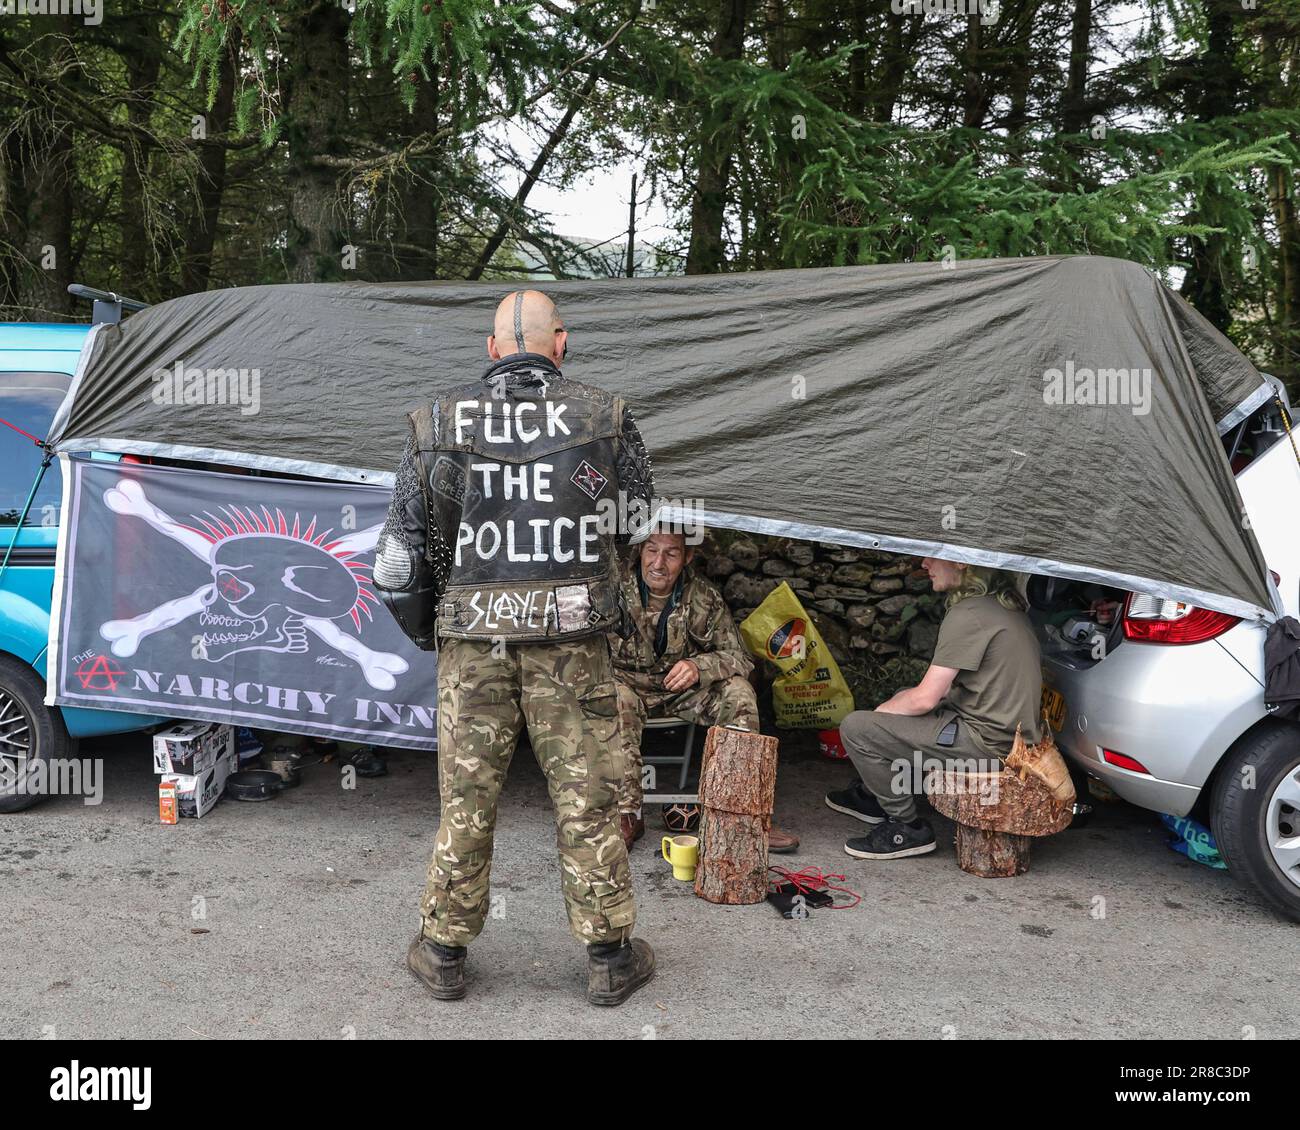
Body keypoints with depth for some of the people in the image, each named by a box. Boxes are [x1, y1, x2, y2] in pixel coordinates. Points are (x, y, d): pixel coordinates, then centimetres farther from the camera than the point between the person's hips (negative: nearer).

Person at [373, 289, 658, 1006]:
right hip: (571, 641, -1)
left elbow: (400, 550, 3)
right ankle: (610, 958, 21)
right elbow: (640, 520, 10)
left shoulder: (438, 423, 1)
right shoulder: (605, 417, -2)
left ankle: (444, 953, 27)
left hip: (472, 640, 1)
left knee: (465, 798, 12)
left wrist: (424, 630, 15)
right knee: (587, 799, 9)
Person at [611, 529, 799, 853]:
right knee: (617, 696, -37)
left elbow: (738, 657, -6)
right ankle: (627, 814, -30)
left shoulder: (704, 596, -7)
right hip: (631, 683, -2)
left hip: (683, 691, 3)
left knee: (738, 692, -23)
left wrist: (699, 667, -27)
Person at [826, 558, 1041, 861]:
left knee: (856, 728, -11)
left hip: (985, 741, -10)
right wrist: (895, 704, 13)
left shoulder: (968, 614, -19)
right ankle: (871, 795, 35)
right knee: (904, 698, 29)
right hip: (1008, 729, 10)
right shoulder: (1003, 605, 11)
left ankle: (908, 828, 1)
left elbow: (925, 698, -19)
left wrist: (880, 710, 0)